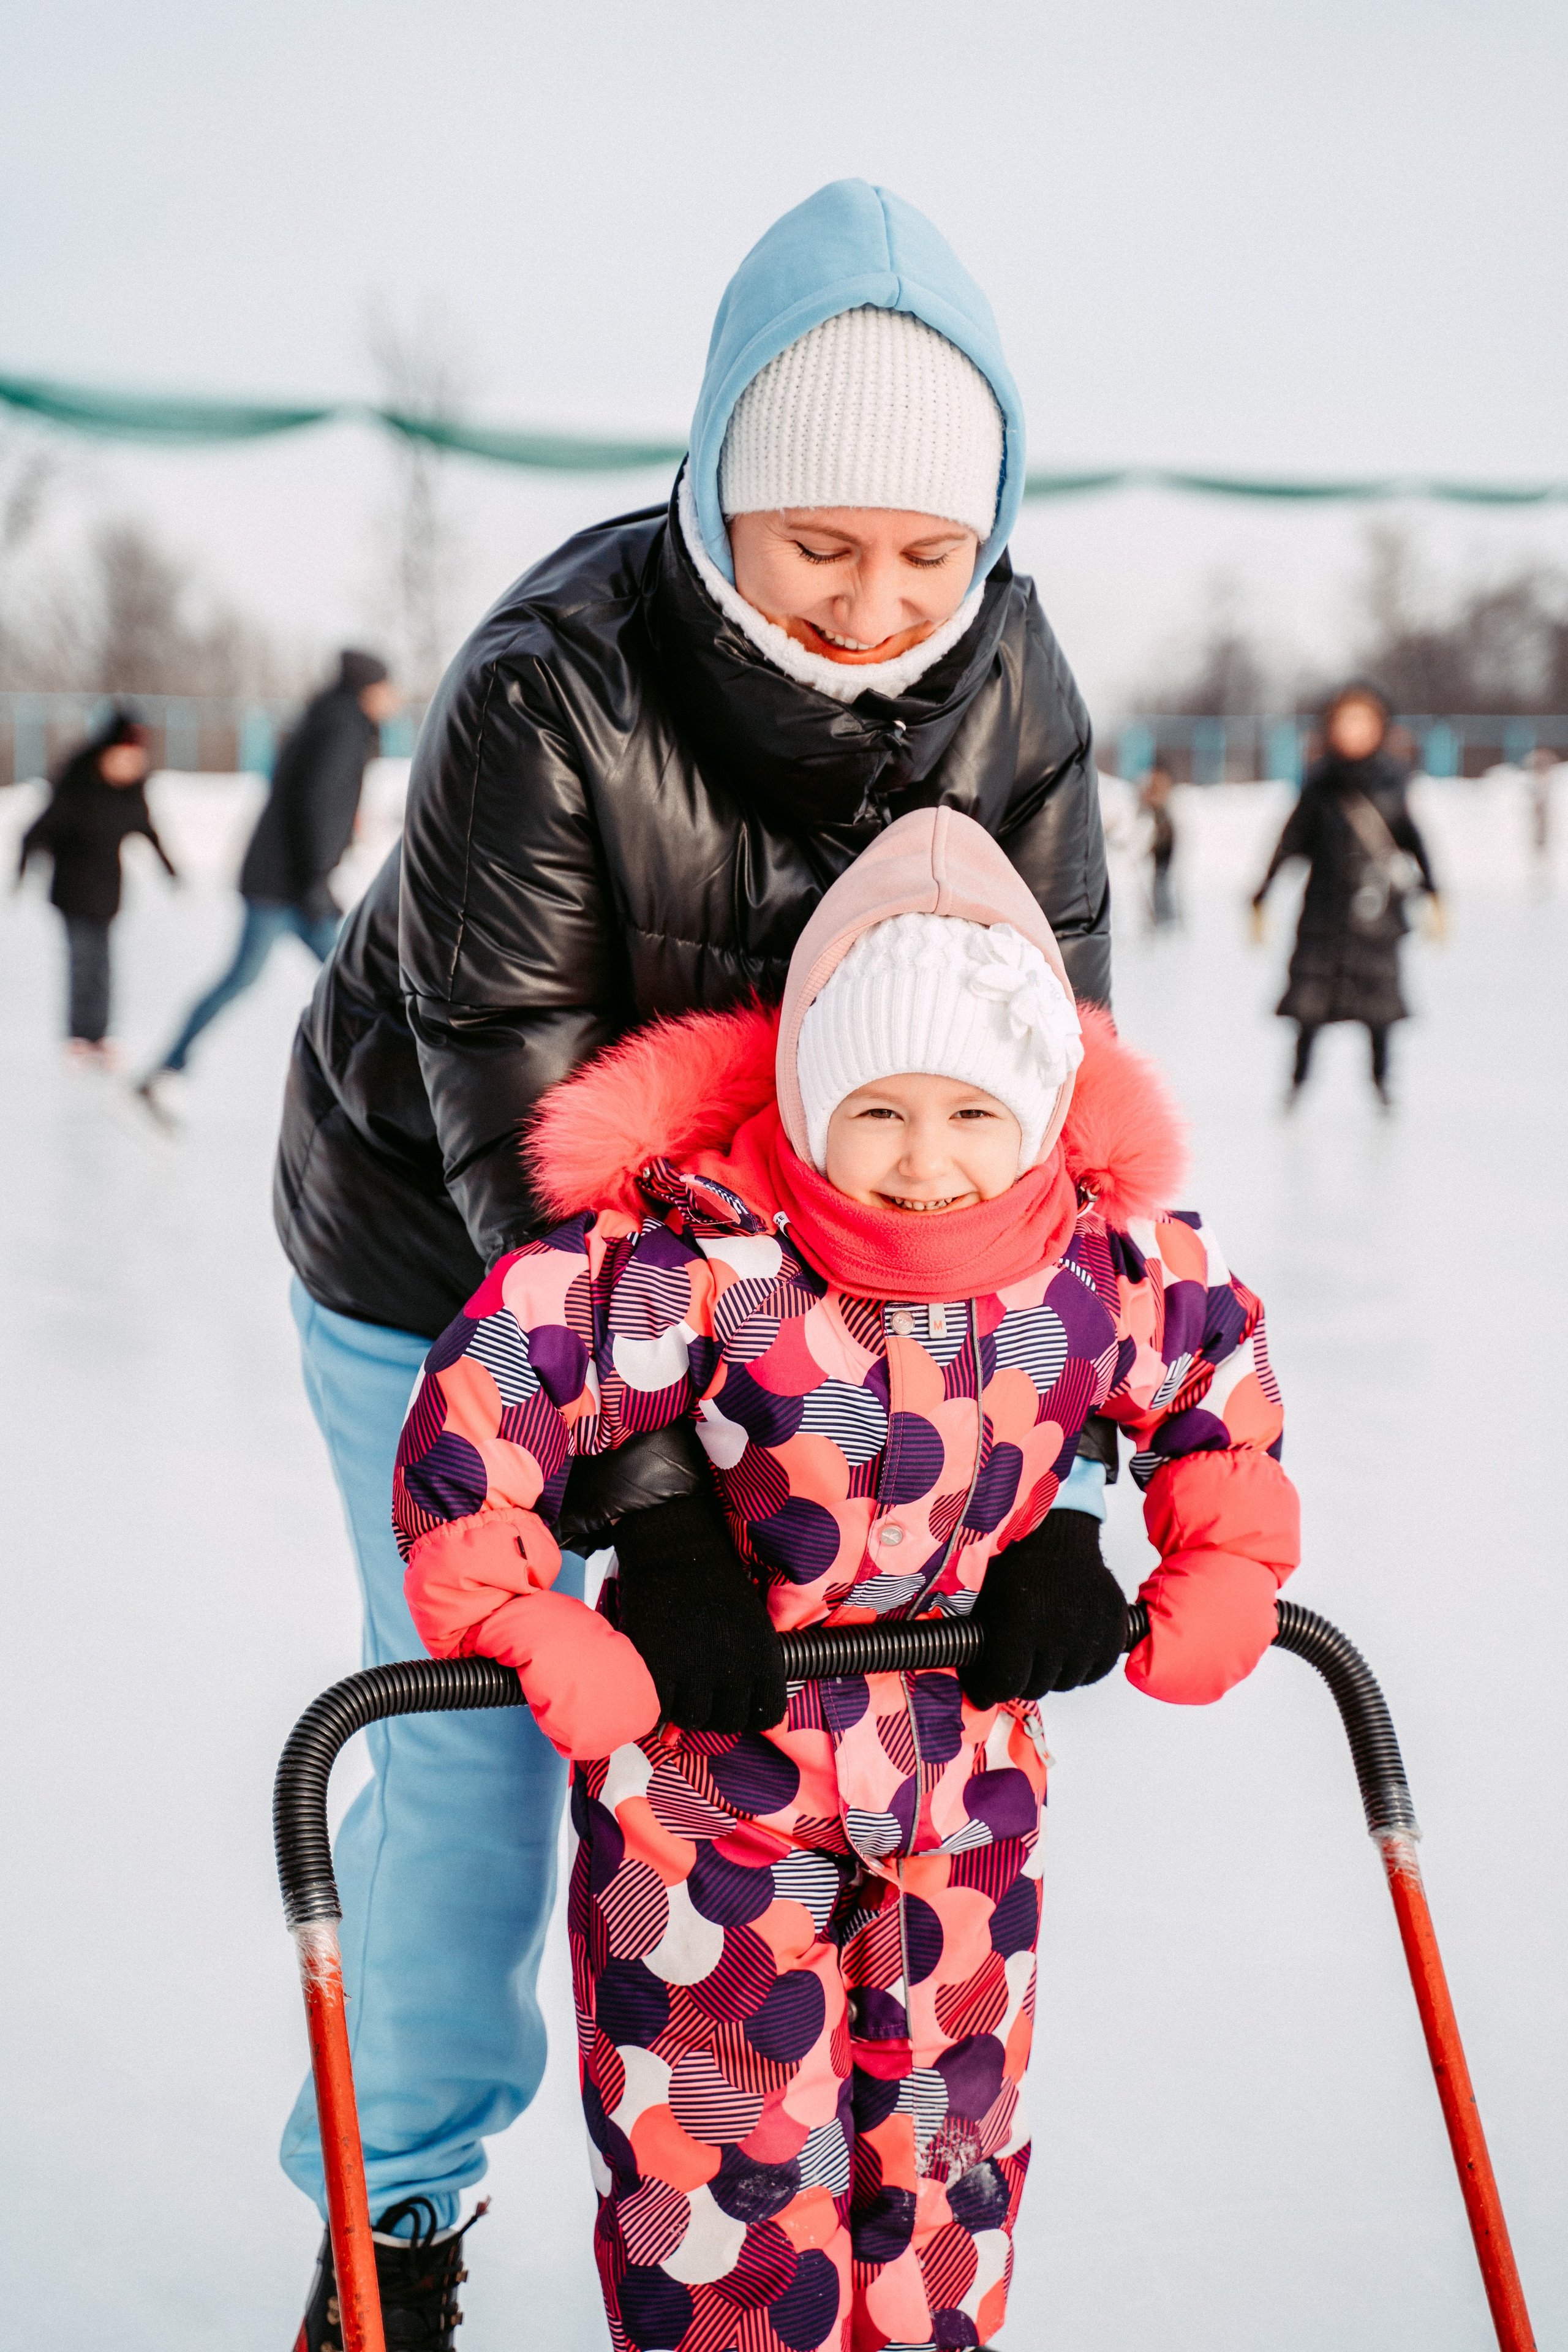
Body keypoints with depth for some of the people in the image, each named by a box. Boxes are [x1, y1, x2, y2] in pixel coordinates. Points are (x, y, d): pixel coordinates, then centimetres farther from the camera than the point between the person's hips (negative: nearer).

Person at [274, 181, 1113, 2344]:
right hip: (441, 1260, -4)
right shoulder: (547, 692, -33)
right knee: (473, 1736, 2)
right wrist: (648, 1501, -37)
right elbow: (522, 1146, -33)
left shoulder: (1010, 689, -19)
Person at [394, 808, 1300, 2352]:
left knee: (945, 2124, 18)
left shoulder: (1110, 1261, -13)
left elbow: (1217, 1378, 9)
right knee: (729, 2141, 5)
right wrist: (532, 1637, -24)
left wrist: (1219, 1580, 6)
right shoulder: (703, 1261, -28)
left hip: (964, 1775, 4)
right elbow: (482, 1399, -26)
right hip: (712, 1773, -4)